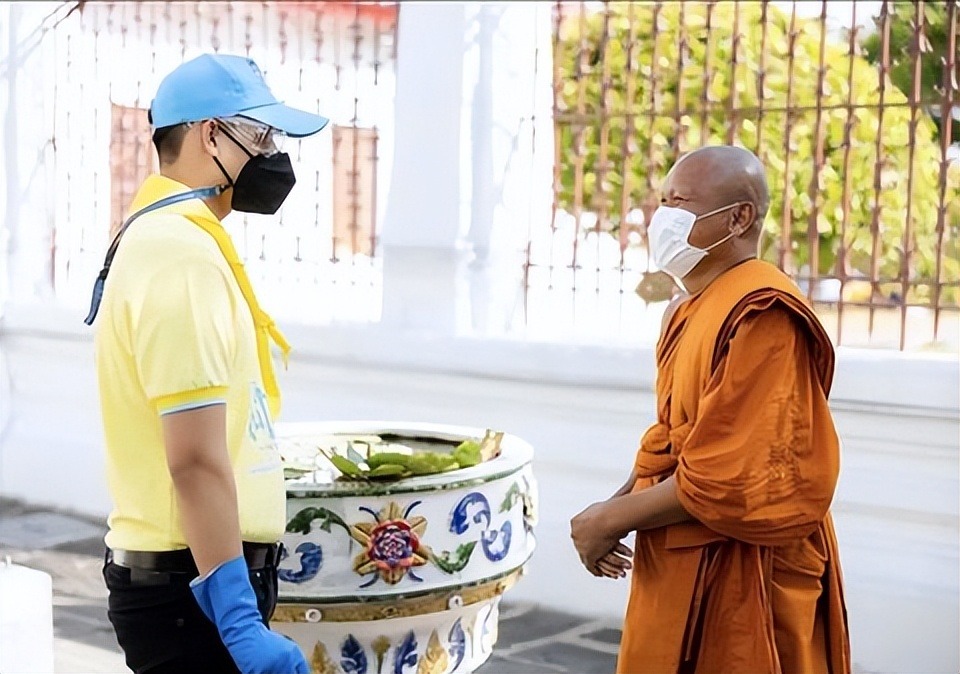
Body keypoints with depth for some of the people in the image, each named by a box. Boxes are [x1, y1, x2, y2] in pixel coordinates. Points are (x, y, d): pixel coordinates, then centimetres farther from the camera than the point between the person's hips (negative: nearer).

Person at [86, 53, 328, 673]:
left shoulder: (164, 237, 13)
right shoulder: (184, 254, -19)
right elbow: (196, 461, -25)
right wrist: (240, 624, -26)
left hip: (185, 575, 10)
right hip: (198, 585, -10)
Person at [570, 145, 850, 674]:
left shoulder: (761, 314, -19)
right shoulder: (689, 312, 11)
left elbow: (728, 478, -24)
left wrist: (612, 520, -14)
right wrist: (613, 507, 1)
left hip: (740, 581, -9)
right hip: (681, 571, 9)